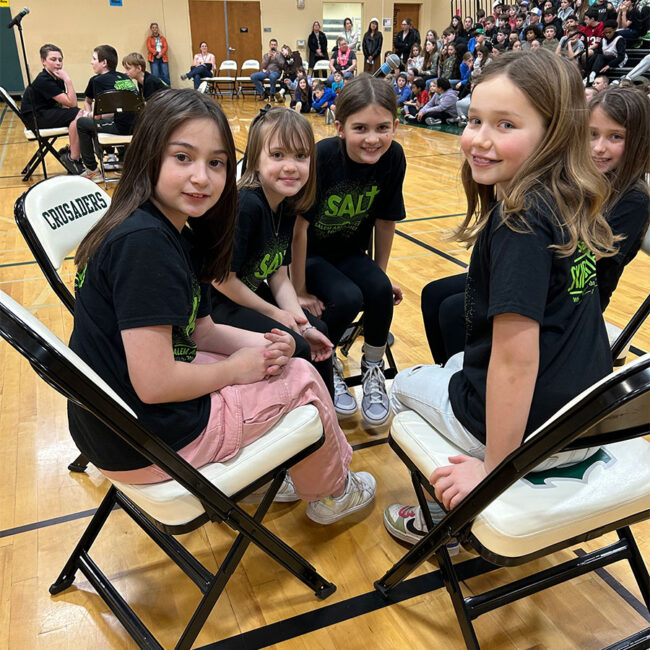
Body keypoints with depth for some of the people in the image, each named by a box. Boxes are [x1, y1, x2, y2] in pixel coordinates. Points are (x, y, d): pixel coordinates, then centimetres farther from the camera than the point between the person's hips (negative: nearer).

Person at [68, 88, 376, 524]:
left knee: (282, 359, 21)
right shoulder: (143, 242, -27)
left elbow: (199, 329, 11)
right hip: (144, 446, -9)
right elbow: (154, 383, -29)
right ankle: (330, 493, 29)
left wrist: (261, 344, -6)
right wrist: (236, 368, -13)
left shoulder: (181, 232, 3)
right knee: (302, 379, 4)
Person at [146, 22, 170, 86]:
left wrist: (161, 53, -14)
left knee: (165, 75, -6)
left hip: (163, 58, 2)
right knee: (155, 76, -11)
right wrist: (156, 53, -16)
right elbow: (149, 48, 0)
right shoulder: (149, 39, 12)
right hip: (154, 59, -2)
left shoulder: (162, 38, 17)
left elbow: (166, 47, 5)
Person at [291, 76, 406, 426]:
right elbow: (299, 226, -21)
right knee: (347, 298, -27)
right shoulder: (321, 157, -27)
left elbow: (385, 221, -3)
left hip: (350, 252, 4)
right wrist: (299, 291, -16)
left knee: (379, 290, -24)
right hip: (309, 253, -3)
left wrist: (381, 274, 4)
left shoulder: (393, 158, -15)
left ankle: (373, 370, 3)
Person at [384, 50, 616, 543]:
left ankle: (452, 516, 24)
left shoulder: (520, 219, -25)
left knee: (407, 384, 19)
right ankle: (459, 502, 34)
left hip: (528, 431, -7)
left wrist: (492, 469, -19)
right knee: (456, 364, 32)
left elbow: (515, 362, -26)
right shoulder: (571, 203, -1)